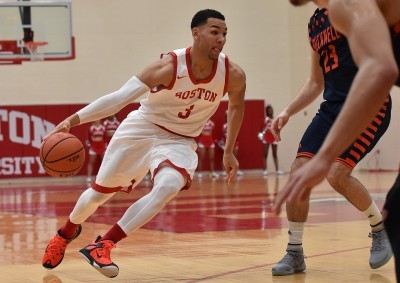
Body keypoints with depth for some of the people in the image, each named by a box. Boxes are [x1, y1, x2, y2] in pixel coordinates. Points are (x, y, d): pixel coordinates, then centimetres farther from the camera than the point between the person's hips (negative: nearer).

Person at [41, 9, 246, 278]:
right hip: (141, 130, -2)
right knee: (100, 191, 10)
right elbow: (119, 97, -30)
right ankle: (66, 233, 44)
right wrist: (73, 119, -39)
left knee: (168, 187, -30)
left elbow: (237, 106, 8)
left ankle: (102, 246, -21)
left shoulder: (233, 75, -16)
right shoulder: (169, 67, -27)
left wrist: (229, 151, 10)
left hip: (180, 141, 2)